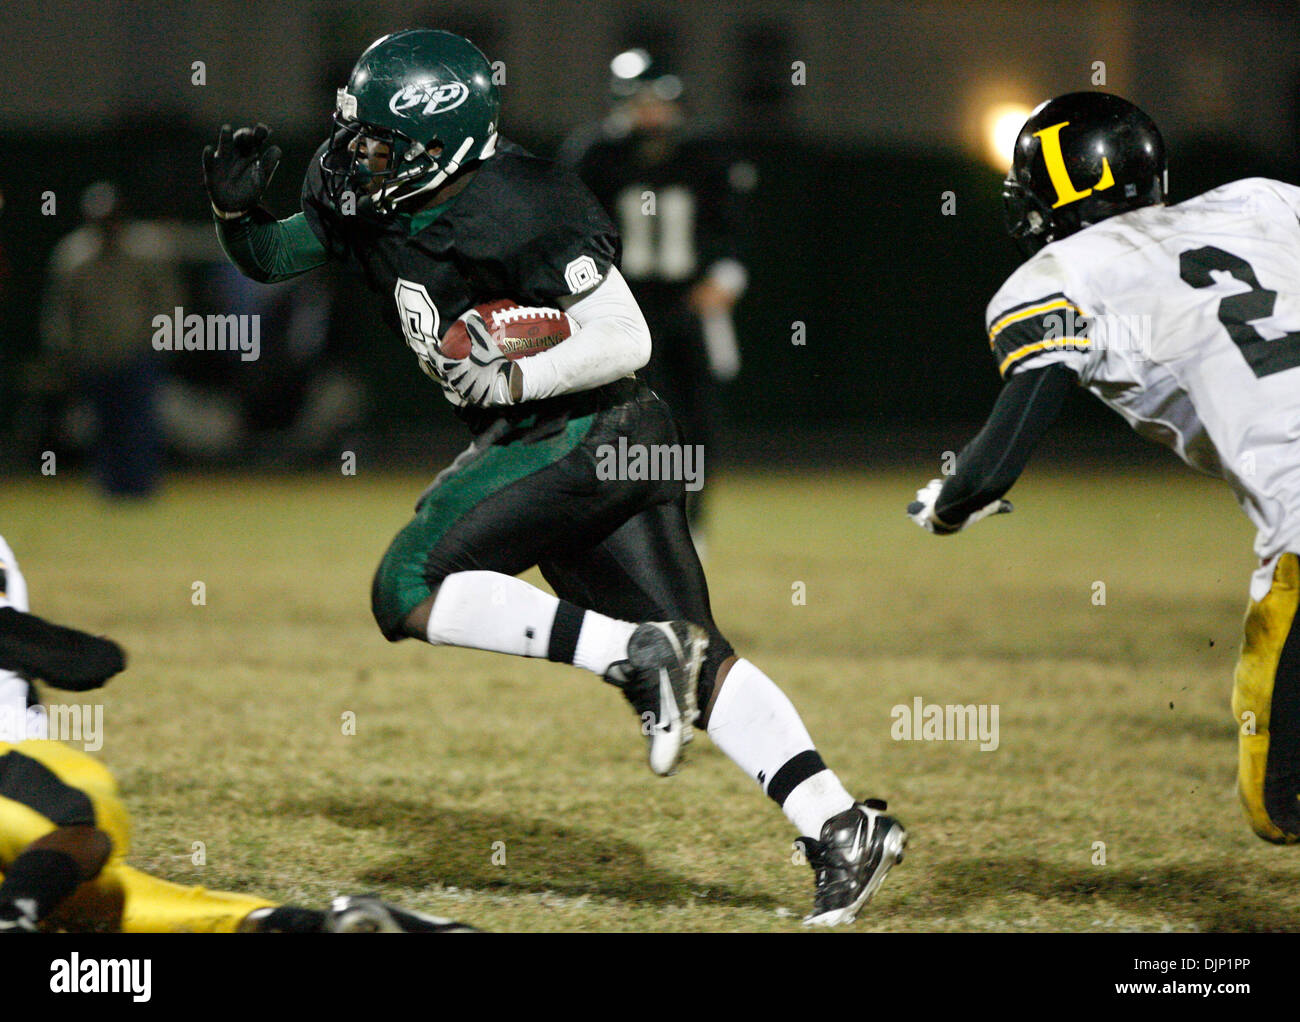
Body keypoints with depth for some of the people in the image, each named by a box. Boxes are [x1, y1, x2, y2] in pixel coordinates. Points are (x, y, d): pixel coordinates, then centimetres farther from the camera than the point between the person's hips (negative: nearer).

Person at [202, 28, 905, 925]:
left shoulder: (518, 211, -19)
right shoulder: (367, 201, 5)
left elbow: (626, 340, -17)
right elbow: (272, 259, 20)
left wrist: (514, 380, -26)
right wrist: (239, 209, 0)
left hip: (583, 433, -9)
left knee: (408, 589, -12)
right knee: (694, 661, 2)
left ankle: (635, 654, -19)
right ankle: (841, 828, -5)